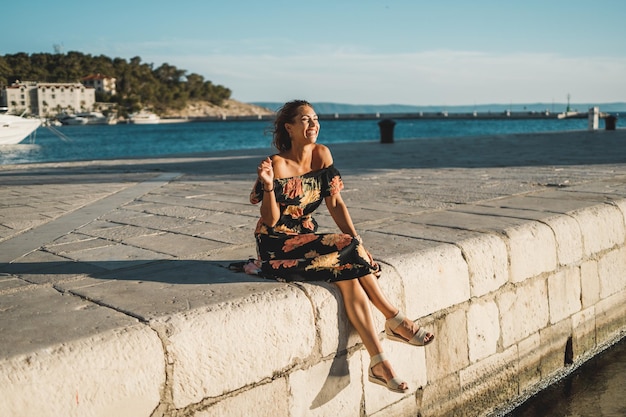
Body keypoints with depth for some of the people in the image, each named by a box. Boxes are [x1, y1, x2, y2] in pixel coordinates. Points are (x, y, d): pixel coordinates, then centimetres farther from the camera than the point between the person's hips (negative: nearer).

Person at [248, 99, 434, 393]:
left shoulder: (321, 154, 1)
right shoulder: (278, 165, -16)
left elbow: (335, 204, 2)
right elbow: (271, 220, -14)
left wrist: (357, 241, -8)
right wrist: (268, 186, -31)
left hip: (306, 238, 6)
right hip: (277, 246, -6)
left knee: (349, 278, -22)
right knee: (347, 252, -26)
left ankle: (378, 363, -22)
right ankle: (394, 319, -14)